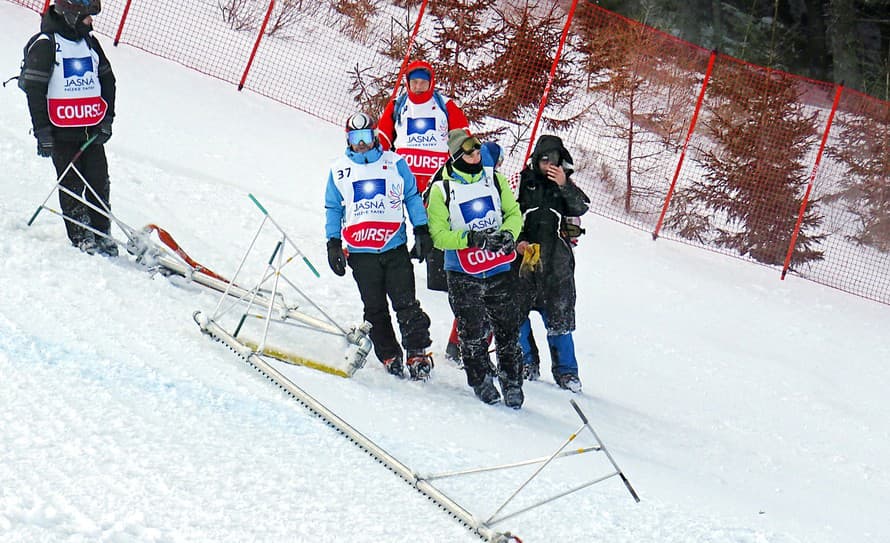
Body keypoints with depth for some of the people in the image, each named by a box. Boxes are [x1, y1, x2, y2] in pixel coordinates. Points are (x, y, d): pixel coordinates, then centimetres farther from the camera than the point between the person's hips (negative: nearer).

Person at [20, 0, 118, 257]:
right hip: (61, 132, -5)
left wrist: (107, 120, 9)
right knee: (72, 186, -3)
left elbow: (107, 81, 20)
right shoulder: (44, 45, -8)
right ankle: (82, 239, 2)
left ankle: (102, 236, 7)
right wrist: (42, 132, -12)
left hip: (92, 130, 5)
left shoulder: (89, 43, 12)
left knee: (99, 184, 1)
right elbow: (34, 90, -9)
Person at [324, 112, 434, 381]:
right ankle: (389, 356, 12)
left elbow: (412, 197, 10)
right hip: (360, 252, 2)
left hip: (395, 247, -2)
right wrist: (333, 244, 9)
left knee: (407, 305, -8)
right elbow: (333, 209, 16)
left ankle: (418, 354, -4)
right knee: (375, 309, 4)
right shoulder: (339, 170, 10)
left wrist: (422, 230, 1)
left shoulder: (394, 163, 5)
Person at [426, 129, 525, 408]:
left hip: (499, 270, 3)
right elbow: (438, 235, -7)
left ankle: (512, 384, 14)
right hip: (463, 274, -3)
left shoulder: (495, 181, 6)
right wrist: (471, 238, -21)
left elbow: (514, 214, 11)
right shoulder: (442, 189, -5)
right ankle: (482, 380, 13)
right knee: (473, 332, -4)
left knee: (508, 330, 2)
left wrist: (507, 234, -11)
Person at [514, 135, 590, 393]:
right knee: (517, 313, 1)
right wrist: (517, 241, -8)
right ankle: (527, 363, 18)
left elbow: (581, 207, -7)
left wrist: (564, 185, -21)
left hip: (556, 261, 0)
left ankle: (566, 370, 6)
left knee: (559, 316, -2)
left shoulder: (565, 185, 9)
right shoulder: (524, 183, 5)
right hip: (523, 256, 0)